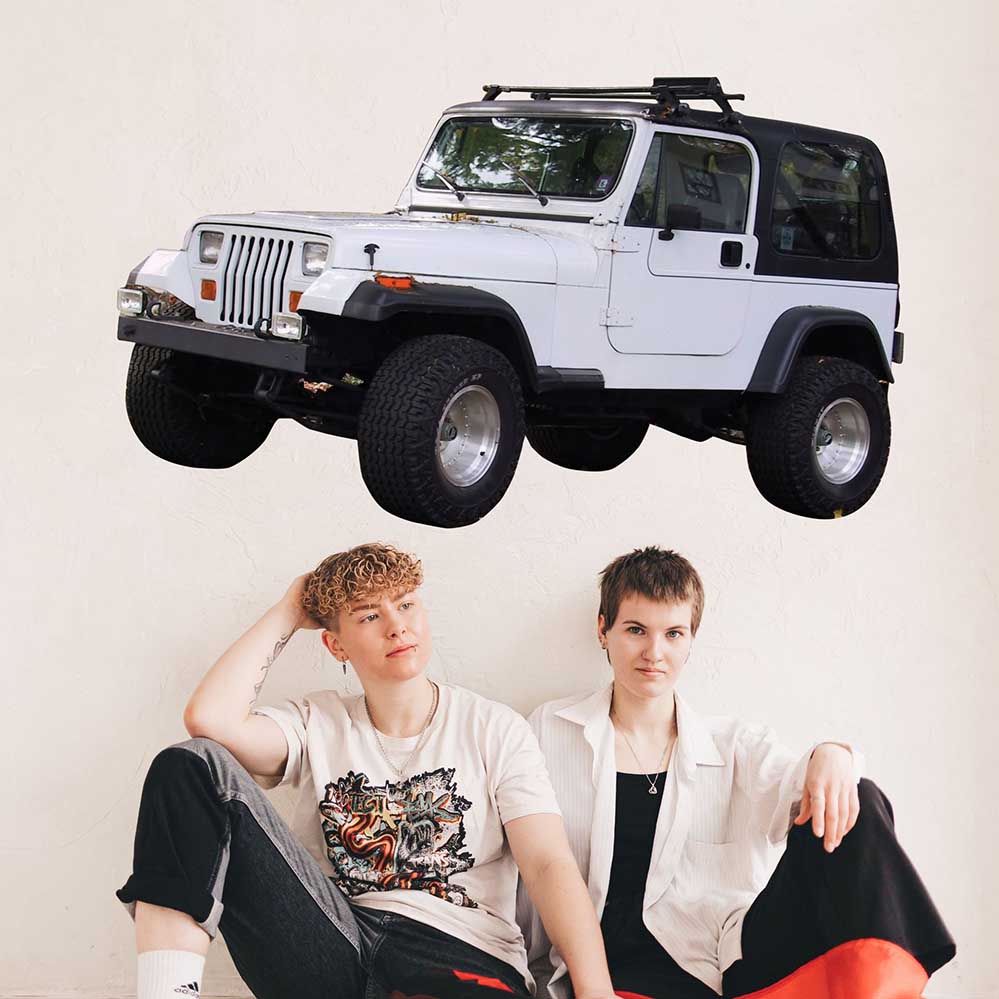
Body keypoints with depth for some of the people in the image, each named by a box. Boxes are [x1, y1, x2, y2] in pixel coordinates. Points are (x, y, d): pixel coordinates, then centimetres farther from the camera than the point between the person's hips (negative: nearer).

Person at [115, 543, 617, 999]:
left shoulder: (494, 730, 9)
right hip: (332, 950, 2)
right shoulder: (320, 724, 14)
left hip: (461, 959, -2)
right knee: (191, 767, -12)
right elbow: (209, 718, -6)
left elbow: (550, 865, -2)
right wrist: (286, 614, 8)